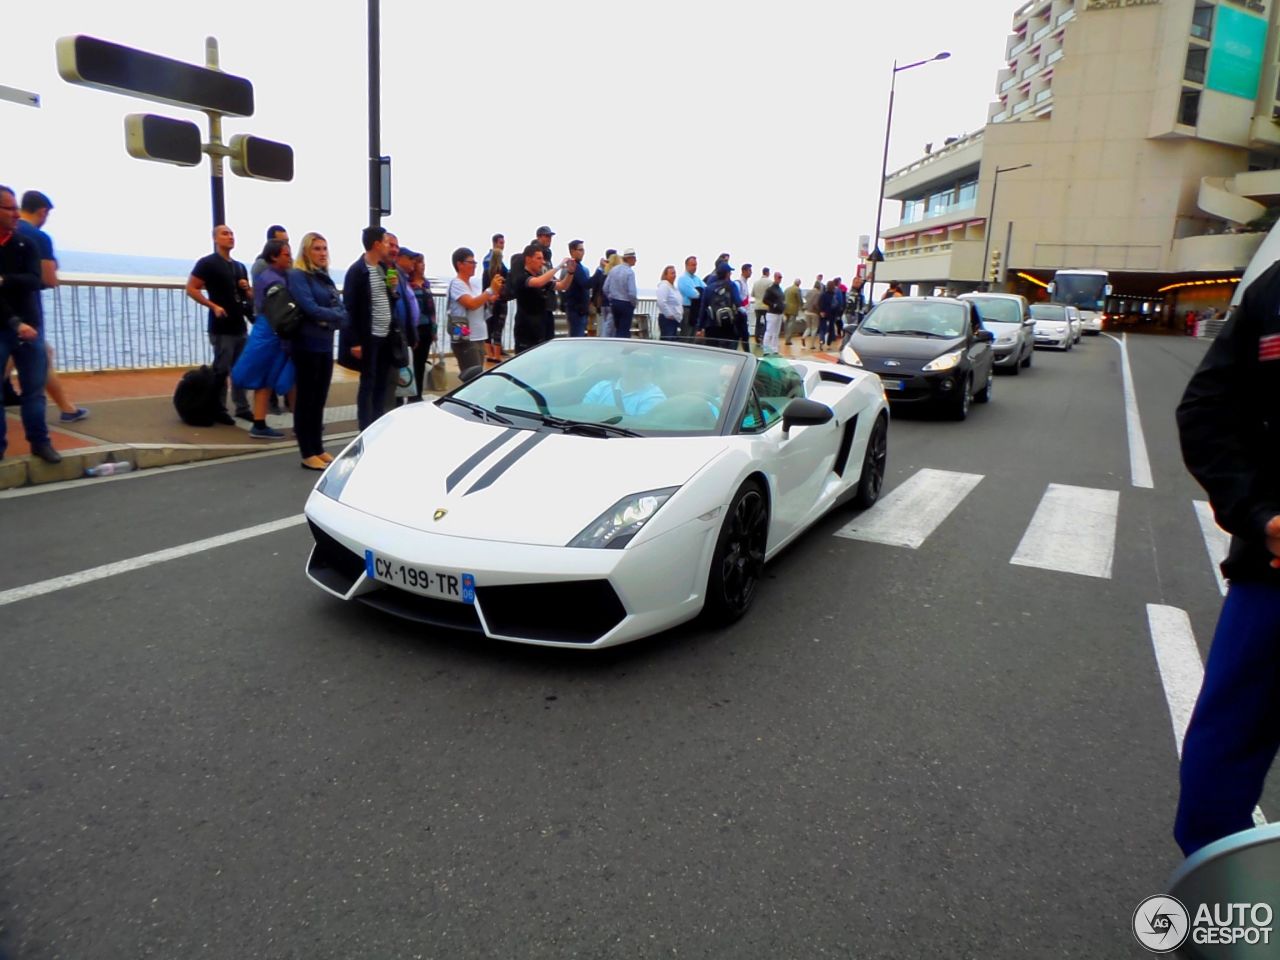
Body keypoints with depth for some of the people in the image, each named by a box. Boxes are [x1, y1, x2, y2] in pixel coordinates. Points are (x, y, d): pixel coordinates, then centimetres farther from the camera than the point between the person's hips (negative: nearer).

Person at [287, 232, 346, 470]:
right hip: (308, 344, -7)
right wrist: (335, 315, -7)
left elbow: (342, 309, 7)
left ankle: (318, 449, 19)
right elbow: (311, 308, -19)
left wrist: (331, 319, -13)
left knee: (320, 399, 11)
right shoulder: (297, 275, -7)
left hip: (326, 344, 7)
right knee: (306, 398, -3)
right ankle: (308, 454, 0)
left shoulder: (325, 278, 16)